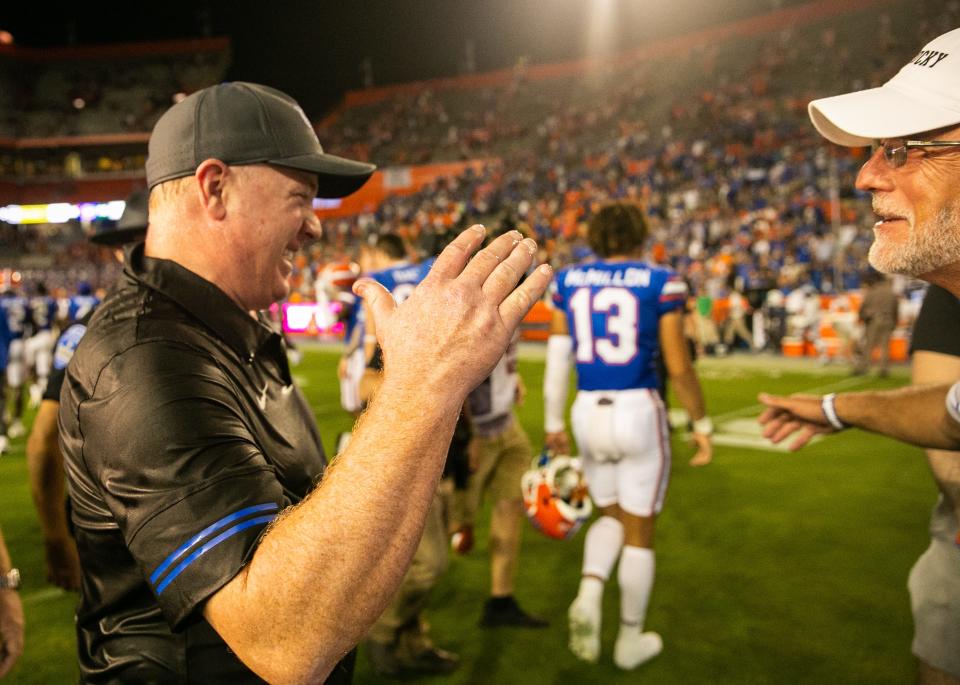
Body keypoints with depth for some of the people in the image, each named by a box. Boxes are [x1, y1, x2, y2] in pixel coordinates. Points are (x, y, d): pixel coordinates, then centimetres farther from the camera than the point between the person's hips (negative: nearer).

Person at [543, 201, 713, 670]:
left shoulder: (570, 282, 3)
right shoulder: (660, 284, -6)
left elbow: (557, 360, 4)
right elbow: (679, 368, -7)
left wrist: (553, 424, 14)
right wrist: (702, 426, 5)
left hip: (589, 412, 4)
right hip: (638, 412, -3)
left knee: (610, 515, 25)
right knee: (640, 529, 13)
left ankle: (589, 594, 0)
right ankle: (630, 639, 24)